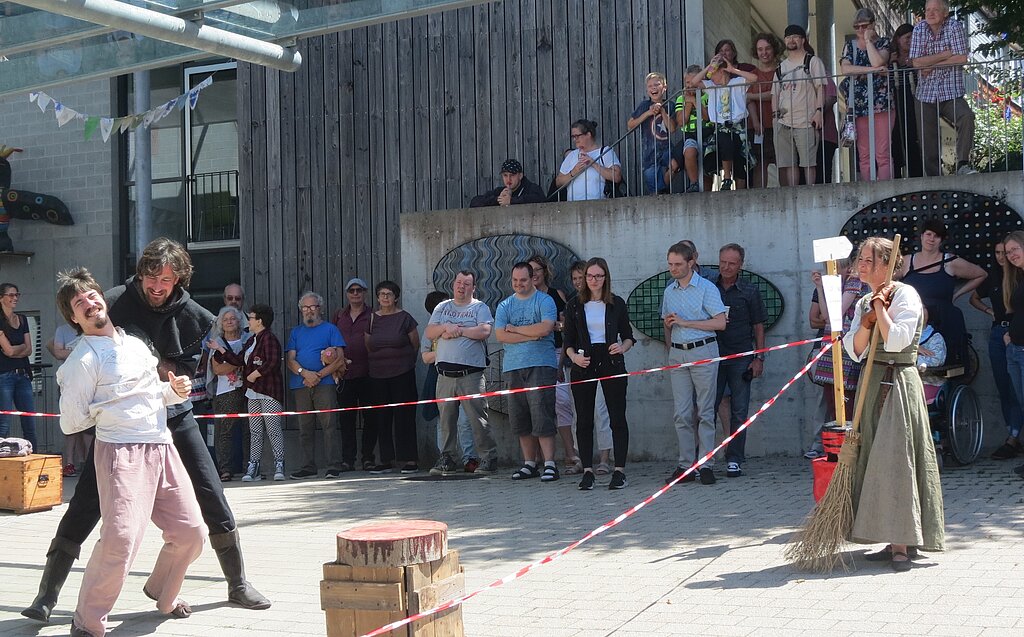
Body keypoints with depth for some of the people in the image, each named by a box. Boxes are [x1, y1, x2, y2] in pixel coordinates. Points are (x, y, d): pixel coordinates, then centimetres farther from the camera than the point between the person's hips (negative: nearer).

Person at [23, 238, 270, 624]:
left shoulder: (192, 315, -2)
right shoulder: (116, 303, -9)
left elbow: (186, 371, -2)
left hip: (172, 414, 2)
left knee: (213, 498, 1)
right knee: (86, 502, -5)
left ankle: (238, 585, 15)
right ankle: (47, 595, 7)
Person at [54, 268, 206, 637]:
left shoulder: (135, 344, 17)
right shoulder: (83, 361, -6)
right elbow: (71, 423, -6)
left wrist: (174, 391, 9)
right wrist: (106, 411, 4)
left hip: (162, 447, 7)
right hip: (122, 452, -7)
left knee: (191, 532, 9)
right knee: (120, 539, -21)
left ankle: (162, 594, 36)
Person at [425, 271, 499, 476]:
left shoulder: (479, 307, 6)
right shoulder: (442, 307, 18)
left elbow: (484, 331, -11)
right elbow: (429, 333, 10)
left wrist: (458, 330, -6)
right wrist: (446, 327, -7)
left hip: (471, 373, -4)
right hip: (445, 373, 4)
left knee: (478, 417, -5)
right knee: (446, 419, 6)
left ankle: (489, 457, 2)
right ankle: (447, 459, 14)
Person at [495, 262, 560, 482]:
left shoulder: (545, 301, 3)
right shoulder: (504, 306, 14)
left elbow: (545, 328, -13)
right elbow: (500, 335, 1)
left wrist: (515, 329, -3)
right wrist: (531, 335, -7)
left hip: (541, 365, -4)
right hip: (512, 367, 4)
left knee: (541, 415, -10)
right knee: (520, 419, 5)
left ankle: (549, 464, -8)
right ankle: (529, 464, 13)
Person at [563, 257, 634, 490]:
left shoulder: (617, 304, 6)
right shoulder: (575, 306, 7)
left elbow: (628, 336, 10)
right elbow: (568, 341, 7)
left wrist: (622, 347, -11)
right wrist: (574, 357, -12)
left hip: (611, 363, -1)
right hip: (584, 365, 1)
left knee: (617, 417, -3)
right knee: (584, 419, 1)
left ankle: (619, 470, 2)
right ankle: (587, 471, 7)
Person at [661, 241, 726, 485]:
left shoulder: (706, 288, -4)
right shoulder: (669, 291, 13)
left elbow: (720, 323, -12)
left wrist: (684, 322, -14)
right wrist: (669, 351, 11)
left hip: (703, 352, -5)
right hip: (678, 354, 5)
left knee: (705, 411, -2)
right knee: (682, 413, 2)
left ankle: (706, 465, 0)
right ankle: (685, 465, 5)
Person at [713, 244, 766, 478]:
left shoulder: (750, 292, 7)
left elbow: (758, 327, 8)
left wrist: (759, 358, 0)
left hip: (740, 358, 0)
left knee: (739, 411, 1)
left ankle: (734, 460, 7)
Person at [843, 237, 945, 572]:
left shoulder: (905, 295, -7)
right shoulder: (863, 303, 14)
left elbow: (896, 340, -20)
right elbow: (854, 349, 3)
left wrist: (880, 308, -12)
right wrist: (867, 319, -11)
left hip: (899, 384, -7)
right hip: (870, 384, 8)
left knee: (895, 458, -12)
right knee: (876, 460, 6)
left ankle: (902, 546, -9)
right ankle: (894, 542, 13)